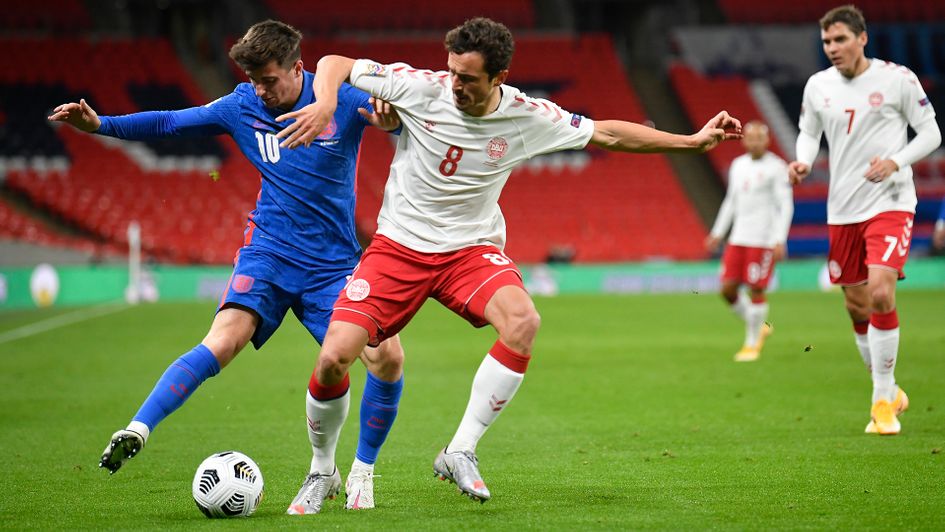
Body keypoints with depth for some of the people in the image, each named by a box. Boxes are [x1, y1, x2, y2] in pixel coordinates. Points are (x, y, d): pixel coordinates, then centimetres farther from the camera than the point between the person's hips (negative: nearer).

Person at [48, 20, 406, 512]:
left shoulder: (344, 100, -9)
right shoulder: (242, 107, -2)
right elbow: (168, 122, 6)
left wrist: (392, 121, -34)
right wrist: (98, 125, -5)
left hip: (332, 263, 0)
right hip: (269, 251, 0)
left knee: (387, 357, -13)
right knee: (225, 339, -25)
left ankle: (362, 472, 7)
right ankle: (138, 429, -30)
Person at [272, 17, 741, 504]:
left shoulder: (528, 117, -8)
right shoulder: (420, 87, -14)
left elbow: (608, 134, 5)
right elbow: (336, 64, -4)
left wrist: (694, 141, 4)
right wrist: (325, 103, -26)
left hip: (471, 249, 1)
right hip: (398, 245, -1)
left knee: (523, 322, -31)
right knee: (333, 360, -17)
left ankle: (459, 453, -18)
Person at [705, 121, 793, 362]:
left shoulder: (776, 168, -6)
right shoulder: (738, 165, 14)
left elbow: (786, 206, -9)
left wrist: (780, 240, -17)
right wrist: (717, 233, 20)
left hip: (763, 240, -6)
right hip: (738, 239, 6)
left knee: (756, 290, -5)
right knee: (728, 289, 1)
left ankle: (752, 344, 8)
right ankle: (758, 327, 22)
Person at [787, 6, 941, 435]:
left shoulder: (897, 78, -7)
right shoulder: (818, 86, 4)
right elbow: (808, 134, 17)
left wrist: (895, 161, -18)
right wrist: (803, 161, -5)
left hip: (890, 203, -5)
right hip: (842, 209, 5)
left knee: (881, 294, -20)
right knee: (856, 306, 9)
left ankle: (883, 403, -9)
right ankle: (889, 392, 28)